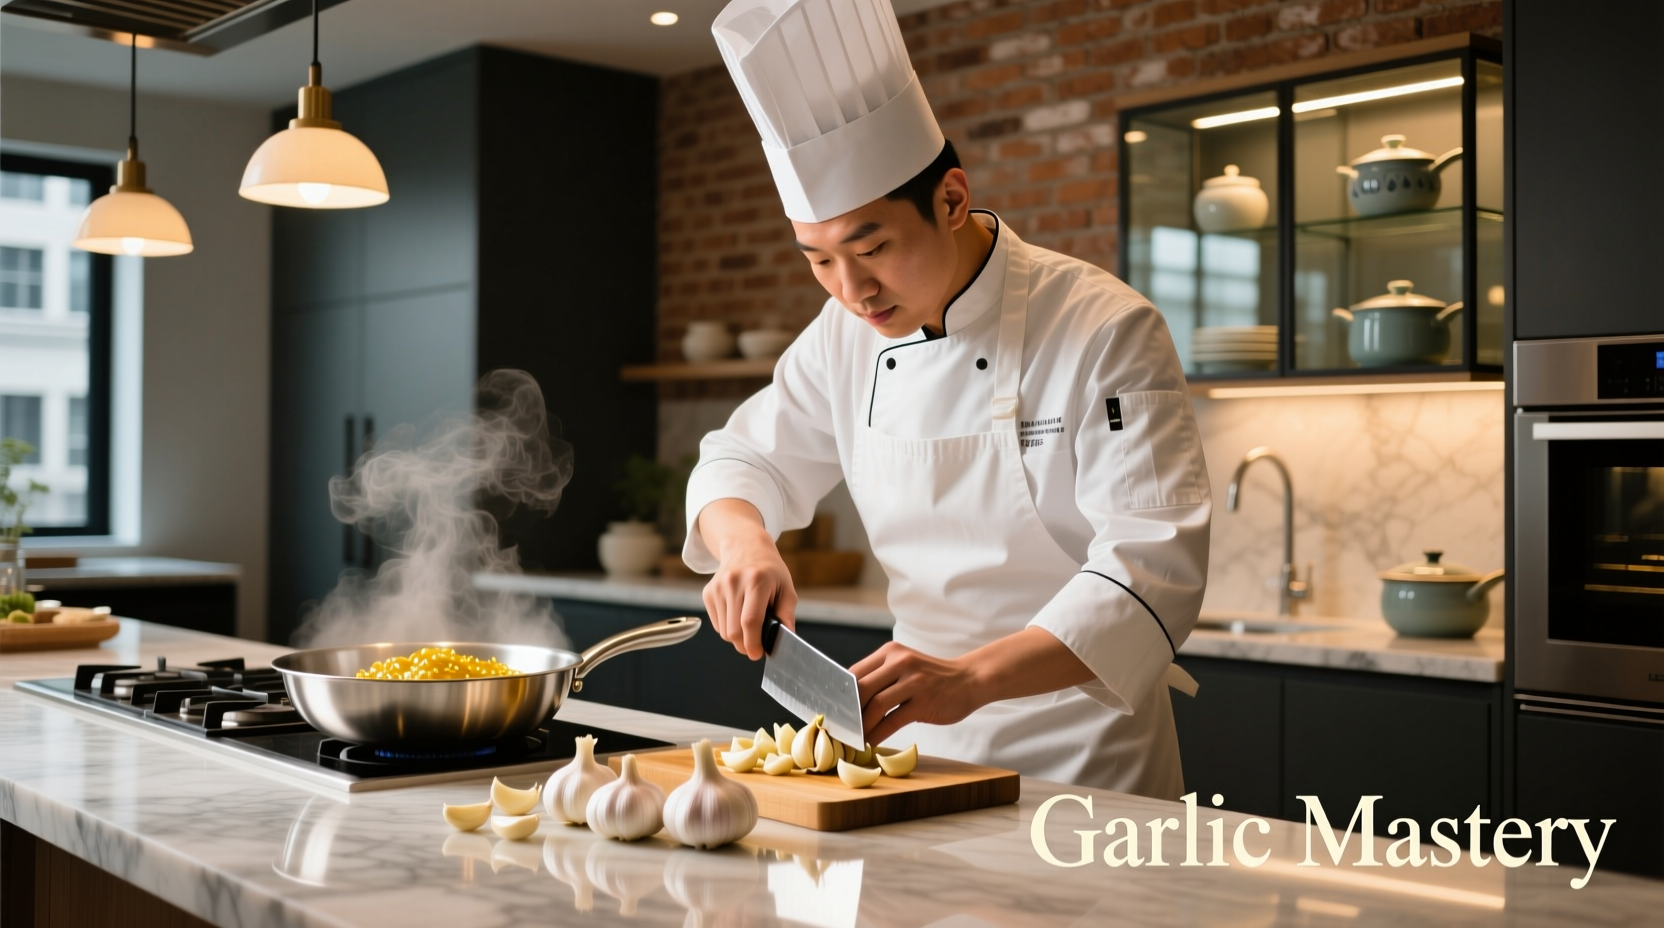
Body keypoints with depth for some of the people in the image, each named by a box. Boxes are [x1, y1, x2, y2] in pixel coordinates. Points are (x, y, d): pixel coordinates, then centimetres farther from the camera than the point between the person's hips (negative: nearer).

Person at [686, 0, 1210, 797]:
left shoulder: (1105, 331, -19)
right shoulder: (845, 335, -1)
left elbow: (1154, 567, -26)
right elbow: (744, 460, 9)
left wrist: (972, 678, -40)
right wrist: (743, 543, -15)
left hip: (1085, 758, -5)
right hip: (922, 741, 5)